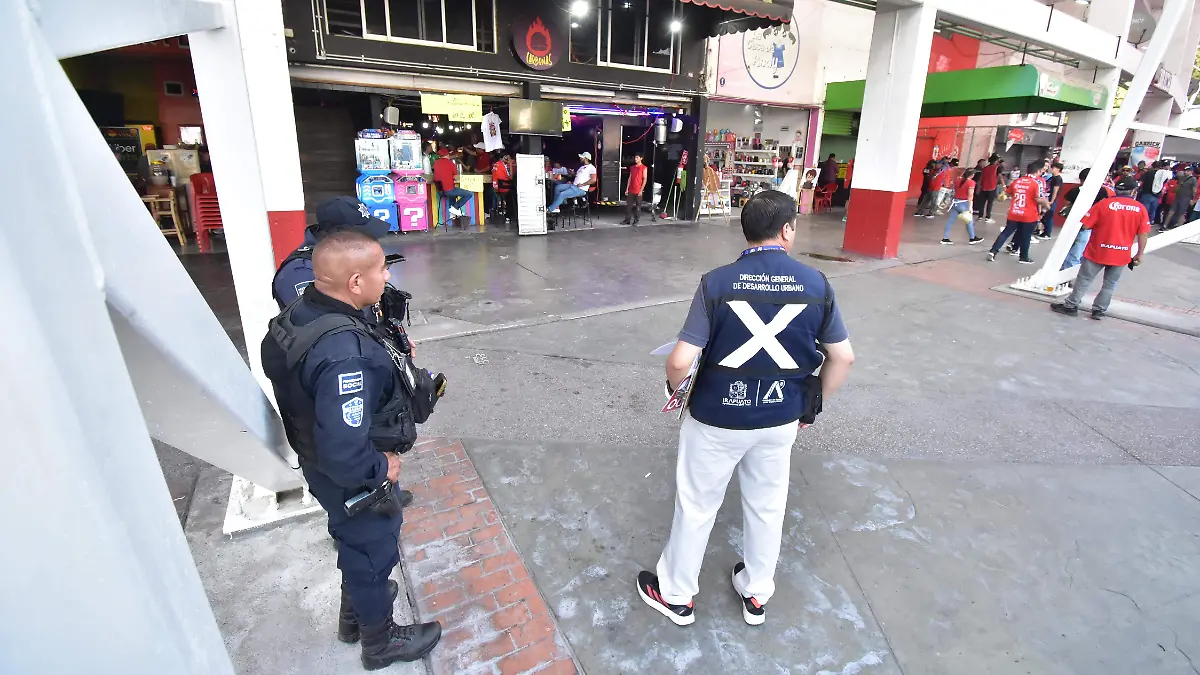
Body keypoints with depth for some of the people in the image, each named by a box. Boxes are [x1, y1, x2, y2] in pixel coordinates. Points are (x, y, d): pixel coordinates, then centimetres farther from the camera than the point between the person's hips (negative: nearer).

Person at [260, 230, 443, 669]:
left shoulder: (299, 315, -9)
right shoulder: (344, 354, -39)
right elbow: (344, 455, -40)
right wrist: (383, 468, -21)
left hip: (319, 464, 8)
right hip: (351, 481, -8)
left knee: (356, 544, 31)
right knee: (374, 551, 18)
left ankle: (354, 614, 58)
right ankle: (381, 641, 45)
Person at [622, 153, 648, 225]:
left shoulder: (644, 168, -4)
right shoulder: (632, 167, 13)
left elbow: (644, 180, -7)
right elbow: (630, 178, 15)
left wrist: (641, 190, -13)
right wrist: (627, 189, 8)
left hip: (638, 191, -5)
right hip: (631, 191, 5)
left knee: (638, 206, 1)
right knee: (628, 205, 4)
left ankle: (636, 220, 8)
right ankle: (627, 220, 9)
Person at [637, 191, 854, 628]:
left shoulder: (716, 283, -18)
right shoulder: (816, 284, -8)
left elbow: (680, 361, -22)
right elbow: (843, 358, -1)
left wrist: (675, 385, 0)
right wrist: (812, 406, 12)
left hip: (717, 417, -3)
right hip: (780, 419, 3)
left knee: (697, 506, 16)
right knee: (767, 507, 23)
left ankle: (676, 594, 37)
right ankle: (757, 595, 45)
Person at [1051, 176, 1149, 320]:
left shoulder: (1104, 204, -10)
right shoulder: (1141, 209, -2)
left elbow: (1086, 226, -9)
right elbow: (1143, 234, -2)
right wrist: (1139, 254, 7)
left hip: (1098, 252, -2)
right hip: (1122, 255, 2)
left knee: (1084, 280, 8)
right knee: (1110, 284, 14)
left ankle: (1070, 306, 14)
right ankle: (1099, 310, 19)